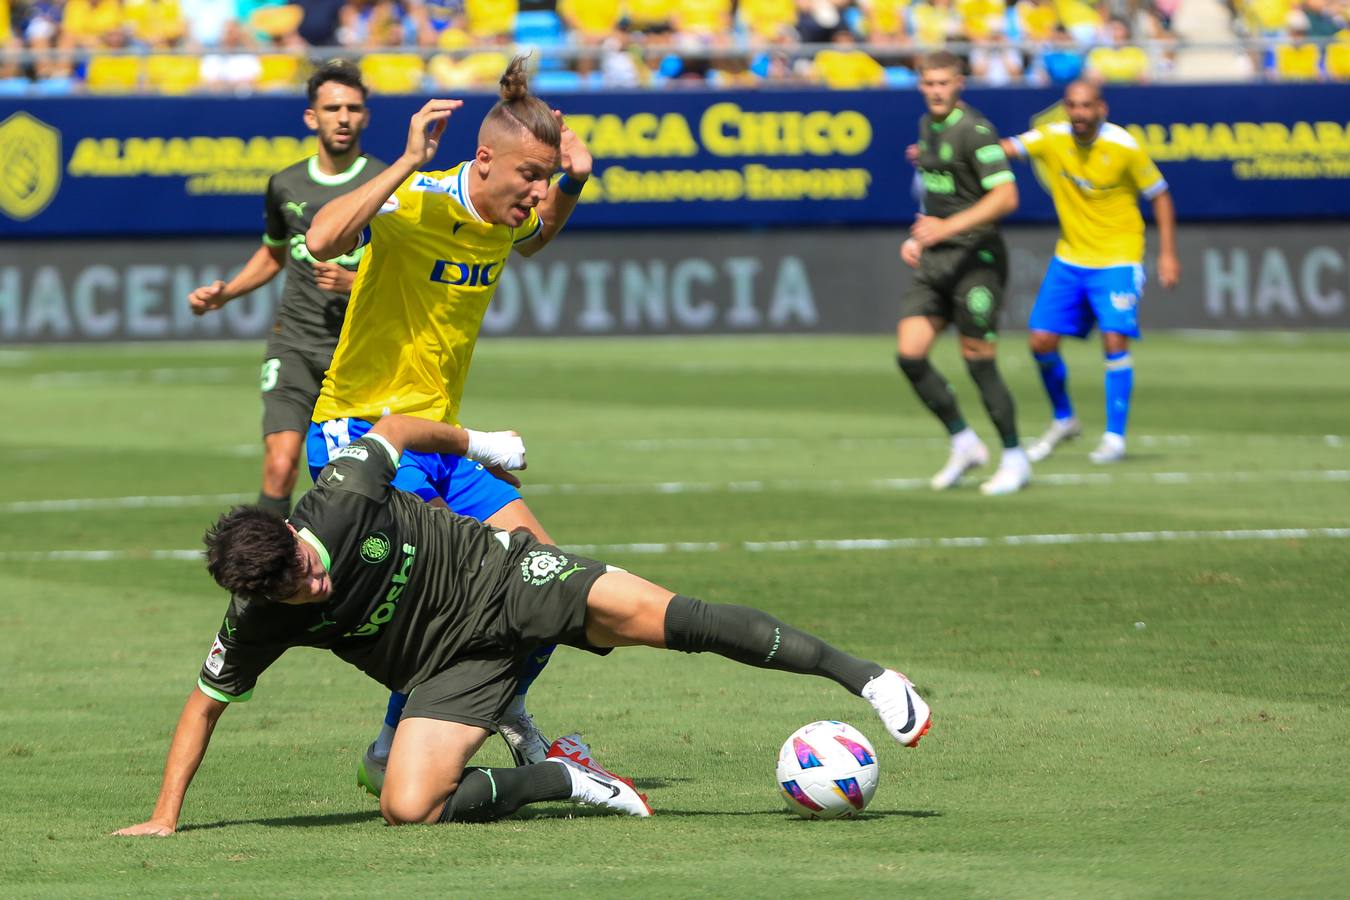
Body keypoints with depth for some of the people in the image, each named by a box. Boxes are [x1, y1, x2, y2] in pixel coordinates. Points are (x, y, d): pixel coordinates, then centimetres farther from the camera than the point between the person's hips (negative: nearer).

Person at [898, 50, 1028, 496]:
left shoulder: (974, 130, -14)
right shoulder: (928, 126, 12)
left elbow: (1005, 196, -22)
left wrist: (946, 228, -26)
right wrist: (919, 238, 15)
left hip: (975, 255, -8)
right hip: (935, 259, 8)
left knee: (978, 361, -5)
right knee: (910, 354, -3)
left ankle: (1014, 459, 9)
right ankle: (964, 444, 12)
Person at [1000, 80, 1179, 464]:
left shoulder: (1124, 147, -13)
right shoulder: (1053, 139, -6)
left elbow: (1159, 196, -4)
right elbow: (1006, 148, -18)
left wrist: (1168, 254, -8)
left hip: (1117, 259, -4)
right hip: (1069, 257, 4)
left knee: (1115, 340, -16)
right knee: (1042, 342, 1)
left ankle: (1115, 438, -6)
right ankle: (1063, 421, 25)